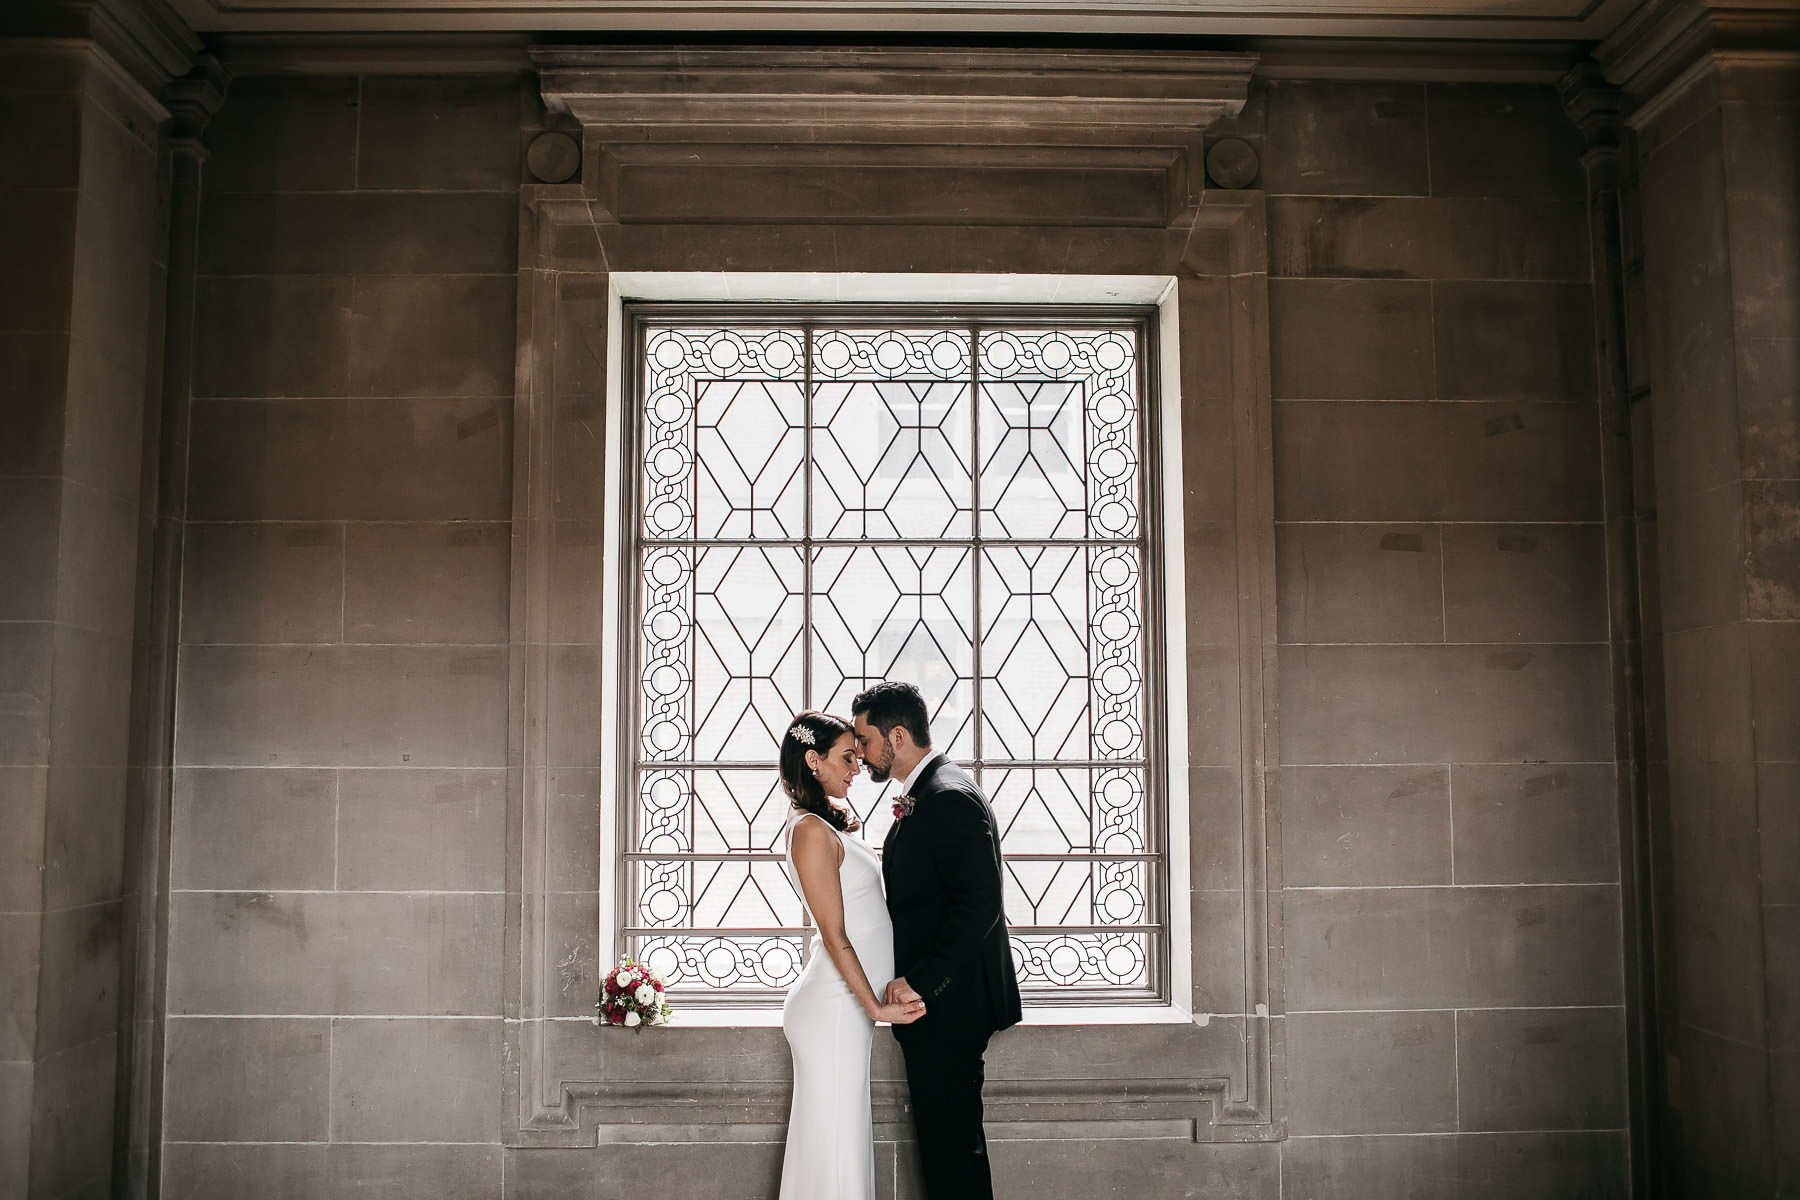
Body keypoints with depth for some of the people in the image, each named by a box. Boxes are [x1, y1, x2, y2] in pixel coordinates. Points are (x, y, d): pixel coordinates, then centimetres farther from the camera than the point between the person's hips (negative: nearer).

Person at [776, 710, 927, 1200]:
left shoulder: (834, 825, 13)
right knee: (834, 1140, -1)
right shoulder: (812, 830, -17)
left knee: (844, 1137, 15)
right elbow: (835, 935, -18)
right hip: (834, 1008, -10)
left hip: (848, 1006, 10)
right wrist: (876, 1006, -15)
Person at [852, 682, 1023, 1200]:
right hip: (932, 999, 10)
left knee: (953, 1143, -2)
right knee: (948, 1141, 16)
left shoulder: (950, 797, -17)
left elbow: (979, 903, -25)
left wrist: (920, 981, -23)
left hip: (947, 1003, -10)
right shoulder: (926, 794, 15)